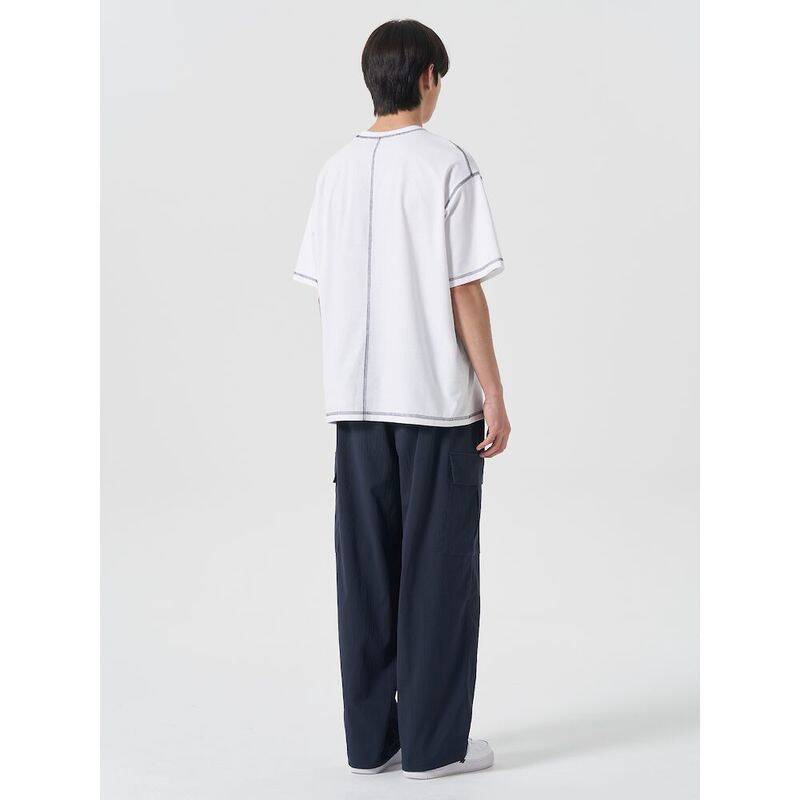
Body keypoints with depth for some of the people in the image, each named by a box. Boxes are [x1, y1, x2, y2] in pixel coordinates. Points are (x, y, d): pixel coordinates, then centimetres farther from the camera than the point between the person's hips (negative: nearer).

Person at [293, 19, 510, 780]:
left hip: (356, 402, 5)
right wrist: (494, 395, -6)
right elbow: (465, 290, -11)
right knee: (436, 573, 3)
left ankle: (370, 737, 16)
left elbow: (323, 288, 8)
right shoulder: (447, 164, -9)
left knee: (365, 573, 9)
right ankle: (432, 741, 9)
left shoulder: (337, 169, 7)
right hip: (438, 401, -5)